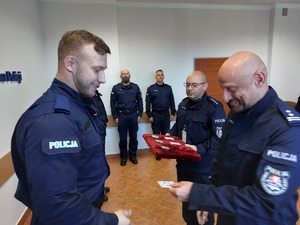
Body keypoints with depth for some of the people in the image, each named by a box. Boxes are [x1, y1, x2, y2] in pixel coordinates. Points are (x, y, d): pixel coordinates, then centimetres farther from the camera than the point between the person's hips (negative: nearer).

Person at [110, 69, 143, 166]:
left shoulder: (135, 87, 5)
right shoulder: (116, 88, 1)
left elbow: (140, 101, 6)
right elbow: (113, 103, 0)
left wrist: (139, 115, 1)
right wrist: (115, 117, -4)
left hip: (133, 115, 1)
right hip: (121, 116, -1)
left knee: (133, 137, 8)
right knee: (123, 138, 7)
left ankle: (133, 155, 23)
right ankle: (123, 157, 21)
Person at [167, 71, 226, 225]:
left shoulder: (214, 107, -16)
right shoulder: (183, 104, 9)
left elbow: (219, 138, -21)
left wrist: (199, 149, -29)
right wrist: (170, 135, 5)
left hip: (202, 167, -7)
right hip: (183, 162, 8)